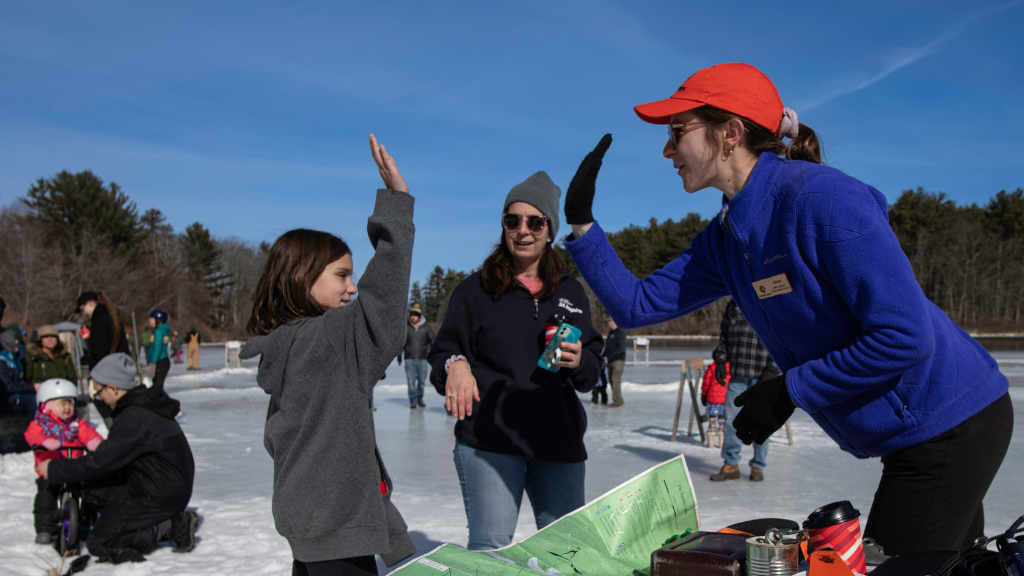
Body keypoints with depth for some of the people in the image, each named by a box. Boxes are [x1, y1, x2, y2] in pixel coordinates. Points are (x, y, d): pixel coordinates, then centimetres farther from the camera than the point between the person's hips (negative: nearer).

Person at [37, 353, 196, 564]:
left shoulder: (134, 419, -22)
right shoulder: (147, 405, 7)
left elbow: (101, 462, -19)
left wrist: (54, 470, -6)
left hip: (159, 497, -9)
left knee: (98, 544, -4)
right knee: (94, 491, 15)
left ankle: (173, 526, -6)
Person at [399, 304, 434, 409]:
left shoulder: (426, 328, 5)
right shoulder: (406, 328, 5)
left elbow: (433, 342, 9)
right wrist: (399, 356, 9)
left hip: (423, 359, 0)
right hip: (410, 359, 0)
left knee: (422, 381, 3)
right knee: (411, 381, -4)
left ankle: (419, 397, 26)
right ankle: (413, 401, 6)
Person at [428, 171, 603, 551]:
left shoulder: (571, 292, 14)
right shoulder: (475, 291, 4)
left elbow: (594, 369, 16)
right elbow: (443, 352, 2)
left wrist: (579, 362, -7)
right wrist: (454, 365, -21)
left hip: (560, 443, 4)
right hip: (488, 442, -3)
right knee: (489, 546, -6)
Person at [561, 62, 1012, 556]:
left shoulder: (820, 196, -23)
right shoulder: (725, 238, 5)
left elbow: (904, 336, -25)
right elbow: (636, 305, 5)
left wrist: (789, 391, -18)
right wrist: (581, 223, -2)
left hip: (948, 426, -9)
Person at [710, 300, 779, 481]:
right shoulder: (733, 305, 11)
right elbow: (724, 336, 19)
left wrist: (771, 370, -12)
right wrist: (720, 360, 8)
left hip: (762, 375, -4)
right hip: (737, 373, 4)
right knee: (731, 417, 3)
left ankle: (758, 466, 17)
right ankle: (731, 465, 12)